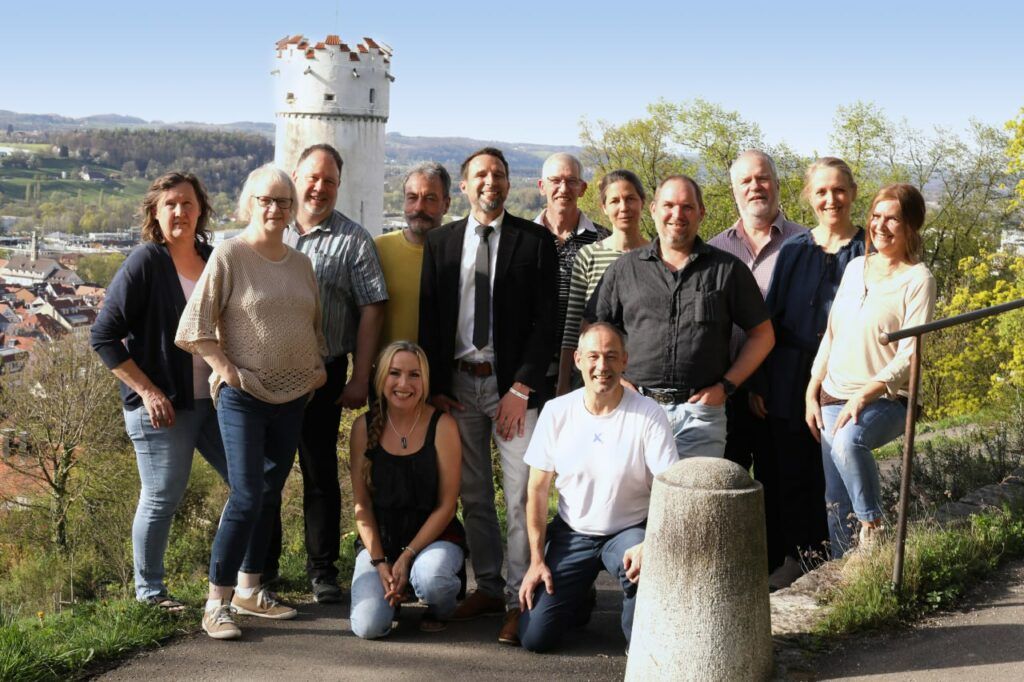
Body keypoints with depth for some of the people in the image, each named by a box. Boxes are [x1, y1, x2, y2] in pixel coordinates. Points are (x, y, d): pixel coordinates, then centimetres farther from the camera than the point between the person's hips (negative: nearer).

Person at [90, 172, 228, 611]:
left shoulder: (213, 259, 6)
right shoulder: (145, 263, -10)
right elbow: (104, 336, -11)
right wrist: (147, 391, -15)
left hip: (215, 397, 6)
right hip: (163, 404, -6)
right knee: (162, 499, 3)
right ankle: (148, 590, 22)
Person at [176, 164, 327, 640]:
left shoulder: (300, 263, 10)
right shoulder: (228, 256, -8)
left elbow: (315, 324, 22)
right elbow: (194, 325, -10)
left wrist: (318, 365, 8)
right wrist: (227, 370, -14)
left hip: (293, 396, 6)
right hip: (243, 397, -6)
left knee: (270, 495, 12)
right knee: (246, 498, -12)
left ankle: (249, 590, 25)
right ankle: (216, 605, -4)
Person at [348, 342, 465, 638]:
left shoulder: (442, 425, -9)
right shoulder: (364, 427, -2)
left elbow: (446, 505, -8)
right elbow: (362, 503, 0)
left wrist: (406, 557, -15)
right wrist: (380, 563, -11)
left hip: (434, 537, -2)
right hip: (379, 540, 2)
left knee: (430, 578, -36)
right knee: (368, 626, -19)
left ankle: (440, 610, 3)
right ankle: (391, 591, 18)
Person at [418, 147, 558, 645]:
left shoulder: (535, 240, 1)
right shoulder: (441, 242, 10)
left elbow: (545, 320, -3)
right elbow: (429, 319, 9)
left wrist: (522, 387, -10)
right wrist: (435, 387, 1)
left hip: (513, 384, -3)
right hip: (456, 382, 3)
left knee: (520, 496, -5)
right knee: (473, 496, 10)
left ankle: (520, 600, 1)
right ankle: (487, 588, 20)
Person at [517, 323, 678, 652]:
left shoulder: (649, 415, -13)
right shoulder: (556, 412, -5)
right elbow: (537, 489, 2)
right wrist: (536, 560, -3)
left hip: (629, 532, -2)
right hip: (572, 534, 2)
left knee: (646, 569, -38)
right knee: (534, 637, -7)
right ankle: (577, 599, 27)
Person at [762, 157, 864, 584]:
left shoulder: (869, 252, 1)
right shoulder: (792, 252, 7)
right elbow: (768, 322, 8)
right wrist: (759, 383, 2)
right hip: (791, 384, 2)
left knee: (831, 475, 2)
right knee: (791, 473, 7)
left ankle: (829, 560, 16)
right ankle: (798, 557, 20)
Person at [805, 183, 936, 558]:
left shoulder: (918, 280, -7)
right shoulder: (855, 267, 10)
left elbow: (910, 355, -13)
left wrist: (863, 395, -22)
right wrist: (812, 394, 7)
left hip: (884, 401, -5)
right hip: (832, 399, 6)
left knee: (848, 440, -36)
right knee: (836, 501, 3)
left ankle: (872, 525, -18)